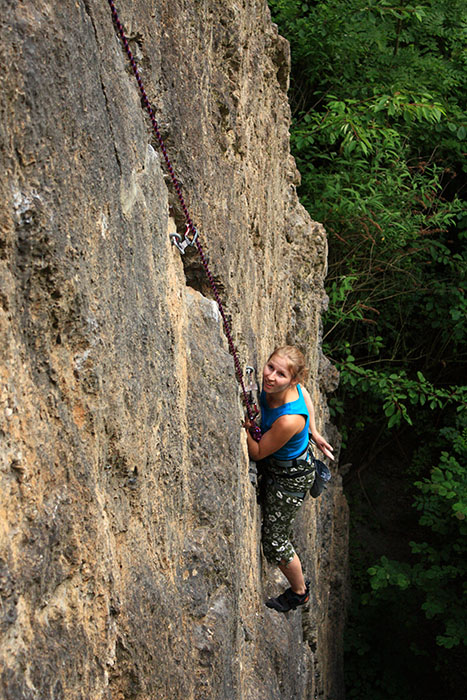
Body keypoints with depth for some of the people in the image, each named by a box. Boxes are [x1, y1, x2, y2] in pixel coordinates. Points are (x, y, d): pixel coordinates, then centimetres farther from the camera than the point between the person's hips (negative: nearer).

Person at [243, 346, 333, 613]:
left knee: (275, 544, 11)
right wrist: (313, 432, 16)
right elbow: (305, 394, 6)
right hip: (274, 468, 7)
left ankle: (300, 591, 37)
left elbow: (257, 453, -25)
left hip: (290, 479, -7)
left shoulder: (289, 420, -42)